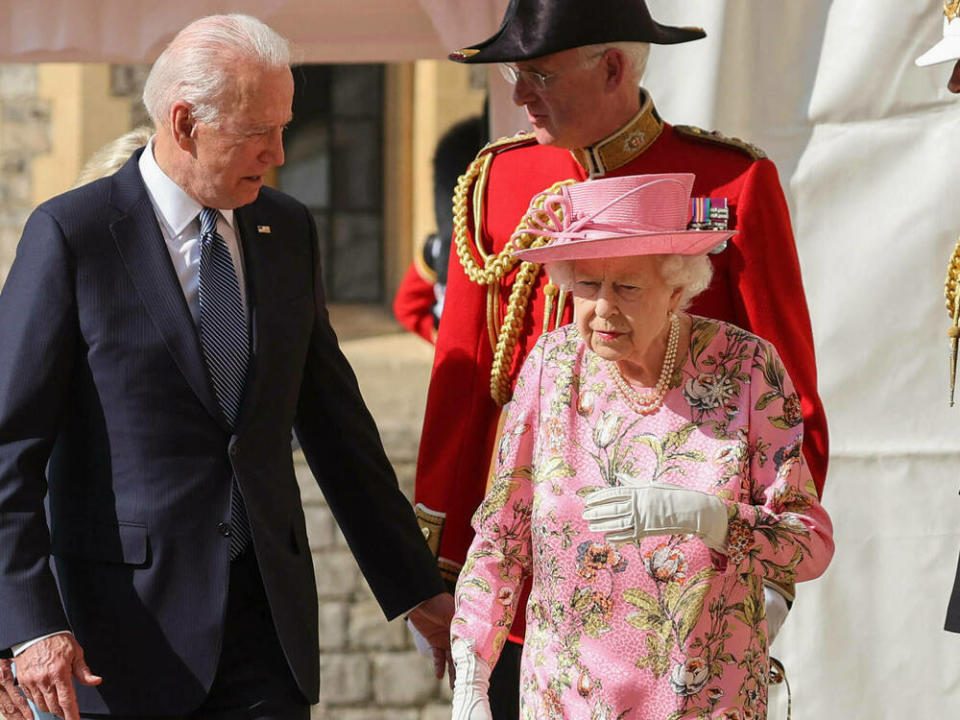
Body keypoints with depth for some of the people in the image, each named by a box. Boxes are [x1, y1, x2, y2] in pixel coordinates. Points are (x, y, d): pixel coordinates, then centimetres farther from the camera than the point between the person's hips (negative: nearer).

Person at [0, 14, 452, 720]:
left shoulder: (288, 230, 9)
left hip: (269, 617, 4)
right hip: (129, 623, -4)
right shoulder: (70, 234, -7)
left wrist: (415, 586, 16)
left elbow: (333, 422, 17)